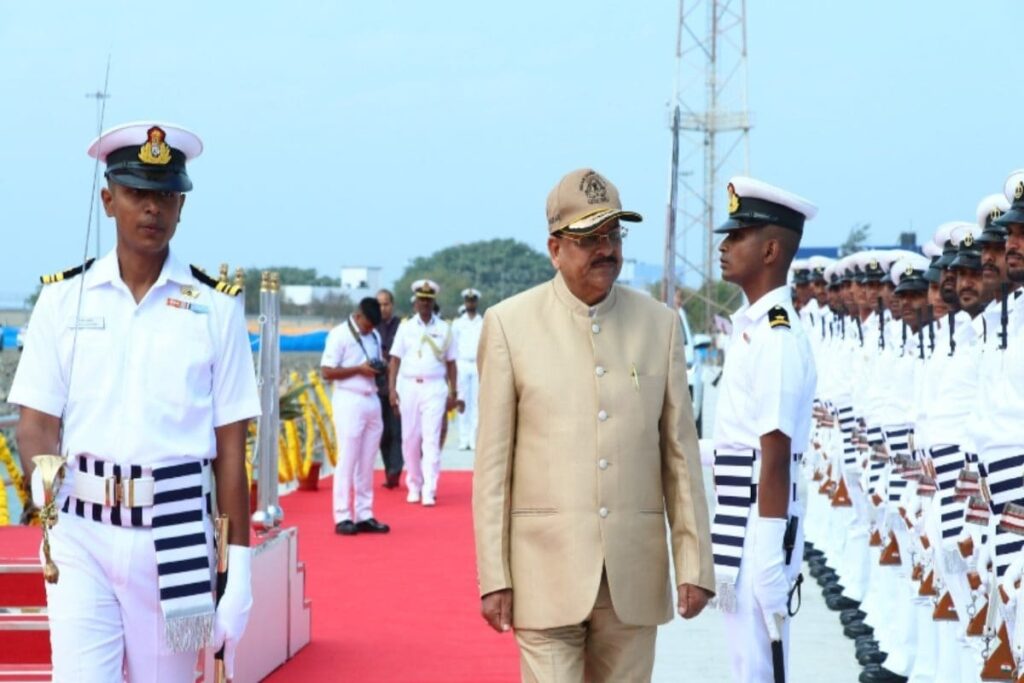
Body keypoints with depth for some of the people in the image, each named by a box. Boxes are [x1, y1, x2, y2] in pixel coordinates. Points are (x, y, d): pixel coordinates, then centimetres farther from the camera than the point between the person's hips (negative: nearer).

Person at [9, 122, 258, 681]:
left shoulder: (216, 306, 4)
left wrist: (239, 566, 0)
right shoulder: (64, 298, 6)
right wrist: (42, 477, -19)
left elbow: (230, 447, 4)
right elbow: (37, 420, 4)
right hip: (81, 533, 0)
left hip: (177, 533, 0)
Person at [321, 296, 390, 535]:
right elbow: (326, 372, -11)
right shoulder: (339, 335, -6)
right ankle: (342, 518, -1)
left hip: (372, 401, 7)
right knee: (347, 461, -5)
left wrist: (379, 368, 1)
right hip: (349, 401, -7)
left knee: (367, 463, 7)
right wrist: (358, 369, -17)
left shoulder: (374, 336, 15)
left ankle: (364, 516, 11)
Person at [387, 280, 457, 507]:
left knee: (431, 439, -8)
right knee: (410, 439, 4)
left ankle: (429, 490, -10)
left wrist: (453, 392, 5)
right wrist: (391, 389, -4)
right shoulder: (406, 327, 8)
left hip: (434, 387, -1)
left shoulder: (444, 329, 7)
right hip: (409, 386, 1)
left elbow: (451, 362, 10)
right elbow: (395, 360, 5)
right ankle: (414, 486, 16)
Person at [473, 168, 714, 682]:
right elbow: (492, 463, 0)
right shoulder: (509, 324, 0)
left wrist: (694, 564, 2)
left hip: (635, 575, 3)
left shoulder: (661, 324, 7)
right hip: (547, 567, -2)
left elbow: (680, 453, 7)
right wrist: (493, 577, -4)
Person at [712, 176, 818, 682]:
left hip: (760, 529, -10)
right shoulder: (750, 324, 13)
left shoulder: (777, 336, -17)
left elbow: (776, 456, -20)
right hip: (739, 526, 10)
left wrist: (769, 557, -21)